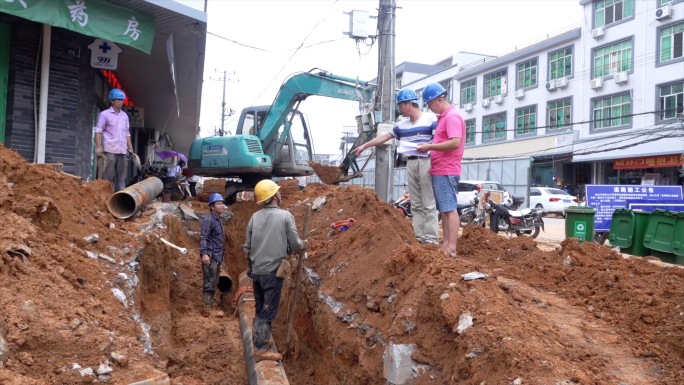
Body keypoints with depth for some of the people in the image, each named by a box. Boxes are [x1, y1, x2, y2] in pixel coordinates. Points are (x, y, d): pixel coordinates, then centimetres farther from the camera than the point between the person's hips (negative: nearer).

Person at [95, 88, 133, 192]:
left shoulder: (125, 116, 17)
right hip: (110, 150, -6)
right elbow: (98, 132, -4)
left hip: (122, 151, 6)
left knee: (121, 176, 6)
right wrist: (98, 148, -12)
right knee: (108, 176, -6)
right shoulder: (105, 114, 1)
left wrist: (130, 148, 15)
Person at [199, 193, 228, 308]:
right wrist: (204, 253, -30)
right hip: (210, 256, -10)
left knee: (214, 283, 15)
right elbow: (203, 238, -21)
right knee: (209, 284, -7)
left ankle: (211, 306, 24)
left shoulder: (218, 219, 15)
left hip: (217, 256, 10)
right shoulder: (208, 219, -13)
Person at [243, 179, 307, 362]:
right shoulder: (285, 216, -10)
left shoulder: (255, 217, 4)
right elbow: (294, 245, -8)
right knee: (268, 311, 2)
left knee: (260, 310, 16)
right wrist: (303, 245, 14)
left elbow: (247, 247, 9)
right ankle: (261, 350, 5)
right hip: (273, 271, -5)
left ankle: (260, 345, 23)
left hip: (256, 271, 5)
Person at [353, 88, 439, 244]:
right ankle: (420, 237, 10)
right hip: (411, 163, 7)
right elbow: (384, 137, 23)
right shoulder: (402, 125, 17)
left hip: (426, 162, -7)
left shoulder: (430, 119, -2)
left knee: (429, 204, -6)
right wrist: (364, 145, 24)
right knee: (416, 204, 6)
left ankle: (431, 239, -5)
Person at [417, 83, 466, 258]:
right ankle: (445, 244, 16)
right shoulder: (444, 117, 20)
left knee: (450, 209, -10)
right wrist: (430, 147, 10)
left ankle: (451, 248, -9)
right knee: (443, 210, 11)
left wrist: (430, 146, -17)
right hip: (440, 171, 10)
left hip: (446, 171, -10)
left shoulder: (452, 116, -12)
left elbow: (455, 142, -23)